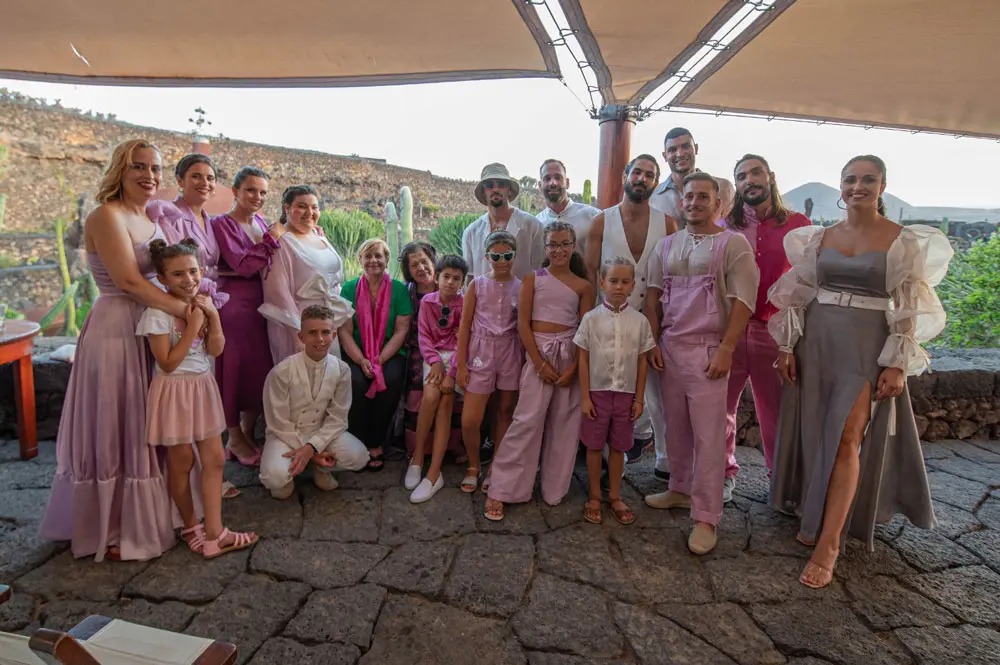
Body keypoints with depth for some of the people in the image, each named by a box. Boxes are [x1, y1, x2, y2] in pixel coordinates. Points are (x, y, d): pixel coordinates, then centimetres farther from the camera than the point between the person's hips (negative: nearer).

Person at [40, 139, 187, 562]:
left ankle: (143, 516, 31)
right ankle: (111, 531, 19)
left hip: (149, 329, 8)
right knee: (114, 431, 3)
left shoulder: (150, 221, 14)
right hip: (115, 332, -8)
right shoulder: (107, 216, -11)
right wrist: (182, 309, -18)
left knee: (142, 428, 16)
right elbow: (128, 280, -19)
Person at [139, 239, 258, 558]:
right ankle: (191, 526, 28)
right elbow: (168, 363, -17)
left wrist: (213, 316, -15)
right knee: (182, 461, 8)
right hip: (175, 391, -6)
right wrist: (193, 326, -20)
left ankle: (213, 533, 12)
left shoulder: (204, 302, 2)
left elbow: (216, 350, -2)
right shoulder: (158, 312, -16)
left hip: (203, 386, 6)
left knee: (214, 459, 5)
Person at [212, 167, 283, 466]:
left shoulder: (262, 223, 13)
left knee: (261, 368, 7)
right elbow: (241, 264, -18)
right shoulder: (222, 224, -6)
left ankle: (248, 433, 22)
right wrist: (272, 238, -13)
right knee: (234, 368, 0)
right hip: (234, 303, -6)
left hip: (261, 303, 6)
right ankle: (235, 439, 14)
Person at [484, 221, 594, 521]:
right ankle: (499, 490, 3)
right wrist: (540, 363, -10)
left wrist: (573, 368, -10)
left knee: (564, 423, 5)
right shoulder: (533, 279, 4)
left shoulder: (583, 286, 7)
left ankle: (554, 489, 21)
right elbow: (523, 323, -2)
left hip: (570, 355, 2)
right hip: (539, 352, -2)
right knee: (528, 420, -7)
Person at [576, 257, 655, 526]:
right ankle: (595, 497, 24)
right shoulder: (592, 318, -5)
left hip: (625, 393, 1)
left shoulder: (640, 321, 0)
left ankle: (615, 496, 27)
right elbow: (583, 360, -3)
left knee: (618, 447, 12)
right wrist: (585, 397, -6)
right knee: (594, 446, 8)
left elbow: (642, 362, 4)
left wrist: (639, 398, 2)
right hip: (597, 392, -1)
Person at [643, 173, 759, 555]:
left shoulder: (733, 244, 0)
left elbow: (743, 301, -6)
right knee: (676, 427, 9)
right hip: (669, 347, 4)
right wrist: (653, 342, 4)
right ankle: (680, 489, 27)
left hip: (708, 349, -4)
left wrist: (726, 349, -13)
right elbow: (653, 296, 13)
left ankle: (706, 517, 4)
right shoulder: (667, 245, 14)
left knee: (708, 435, -3)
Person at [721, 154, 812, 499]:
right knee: (721, 406, 6)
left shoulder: (798, 224, 5)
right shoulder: (725, 226, 8)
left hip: (775, 331, -1)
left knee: (775, 410, 7)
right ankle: (724, 473, 23)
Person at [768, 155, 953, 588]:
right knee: (814, 433, 8)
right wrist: (786, 347, 3)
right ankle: (816, 516, 26)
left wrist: (898, 364, -10)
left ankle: (829, 543, -3)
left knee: (847, 438, -9)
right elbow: (798, 295, 8)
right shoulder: (819, 238, 8)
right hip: (817, 341, 4)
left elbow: (908, 308, -4)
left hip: (867, 346, -3)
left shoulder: (904, 241, -1)